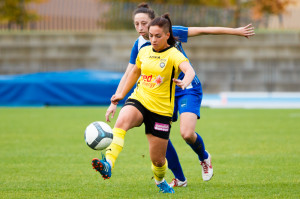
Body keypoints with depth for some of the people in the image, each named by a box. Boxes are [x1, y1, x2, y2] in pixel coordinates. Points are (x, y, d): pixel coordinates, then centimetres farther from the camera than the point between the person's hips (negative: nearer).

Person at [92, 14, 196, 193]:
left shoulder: (173, 55, -9)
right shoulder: (144, 52, 7)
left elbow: (189, 70, -30)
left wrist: (185, 83, -52)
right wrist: (122, 94, 32)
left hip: (161, 110, -3)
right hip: (139, 100, 3)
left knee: (158, 159, 4)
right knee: (122, 121, -34)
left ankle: (160, 181, 40)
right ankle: (108, 164, -49)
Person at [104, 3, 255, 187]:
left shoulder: (170, 33, -16)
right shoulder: (139, 45, -4)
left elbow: (203, 30, -12)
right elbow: (129, 74, 2)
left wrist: (236, 31, -11)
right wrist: (114, 102, -3)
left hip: (188, 88, -5)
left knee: (187, 133, -22)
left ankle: (204, 158, 13)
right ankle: (179, 179, 13)